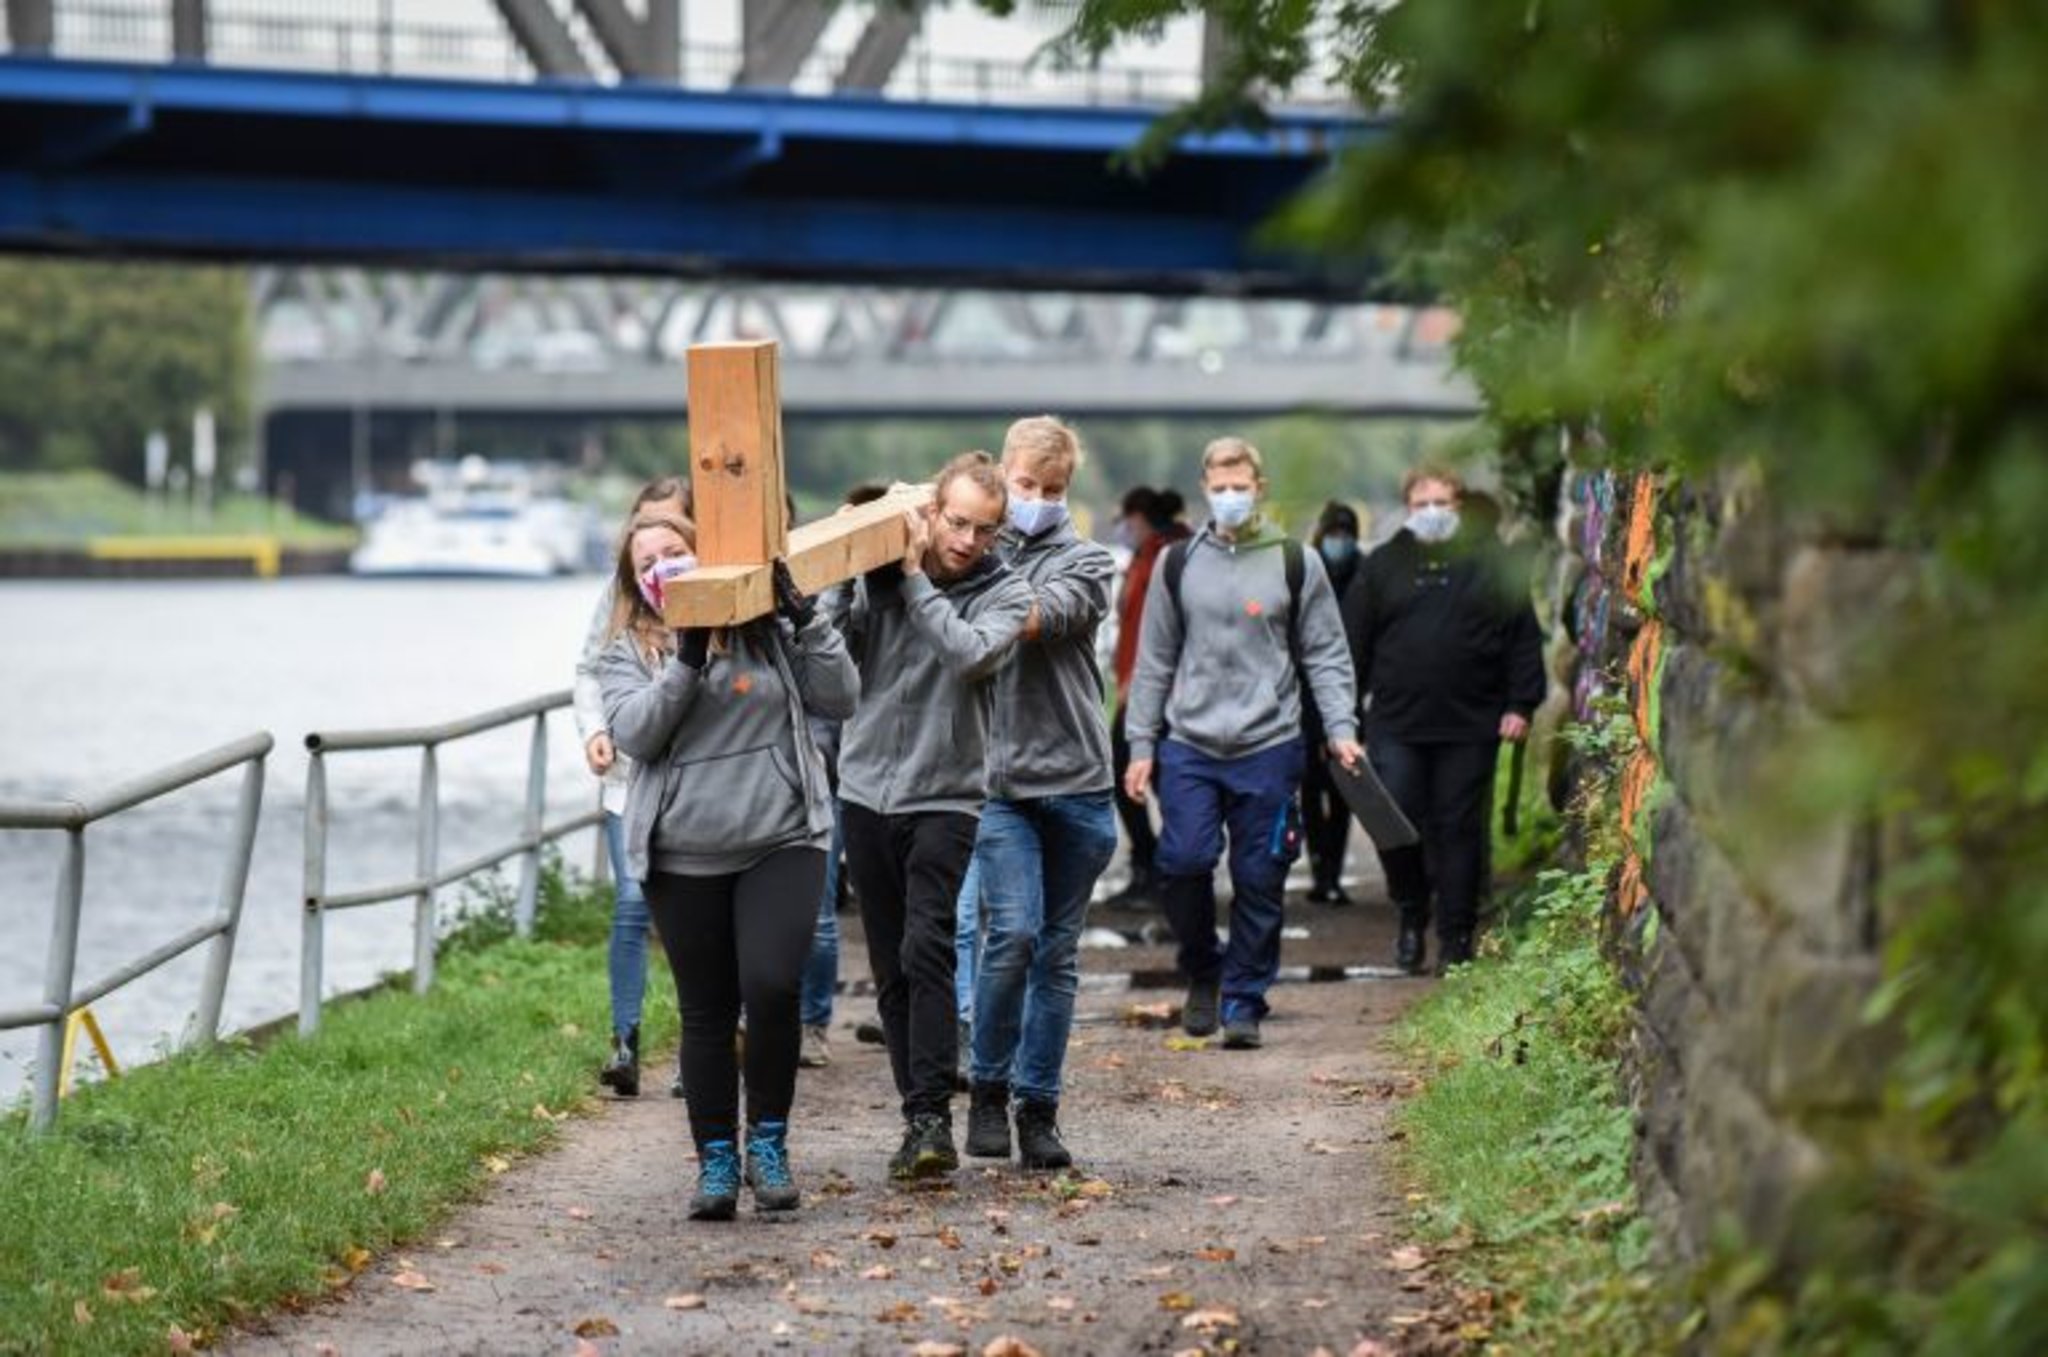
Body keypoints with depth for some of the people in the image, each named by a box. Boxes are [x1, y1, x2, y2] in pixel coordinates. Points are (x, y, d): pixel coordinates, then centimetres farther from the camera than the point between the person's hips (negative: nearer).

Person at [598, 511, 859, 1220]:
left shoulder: (768, 629, 5)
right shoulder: (629, 654, 6)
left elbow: (839, 699, 0)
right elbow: (633, 731, -10)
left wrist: (806, 619, -9)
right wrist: (686, 660, -18)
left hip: (781, 842, -1)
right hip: (684, 857, 1)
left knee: (771, 987, -16)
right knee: (707, 1013, 7)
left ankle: (767, 1141, 3)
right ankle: (717, 1162, 18)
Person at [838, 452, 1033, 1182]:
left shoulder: (1005, 592, -4)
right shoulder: (876, 572, 4)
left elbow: (969, 655, -22)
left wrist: (915, 577, -17)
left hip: (945, 799, -4)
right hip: (865, 791, 4)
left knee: (926, 949, -20)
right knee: (890, 971, 8)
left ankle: (932, 1117, -21)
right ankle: (920, 1117, 17)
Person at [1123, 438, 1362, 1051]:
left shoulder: (1296, 564, 6)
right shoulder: (1177, 564, 9)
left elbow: (1326, 656, 7)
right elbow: (1154, 662, 12)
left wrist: (1340, 730, -5)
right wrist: (1141, 746, 7)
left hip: (1268, 747, -1)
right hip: (1189, 746, 1)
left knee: (1259, 879, 1)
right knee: (1183, 861, -11)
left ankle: (1244, 1001, 12)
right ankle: (1203, 972, 13)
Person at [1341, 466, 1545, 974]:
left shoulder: (1492, 565, 7)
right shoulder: (1382, 566, 10)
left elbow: (1524, 640, 7)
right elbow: (1354, 642, 10)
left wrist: (1521, 704, -2)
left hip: (1469, 725, -1)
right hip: (1396, 723, 1)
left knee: (1458, 830, 2)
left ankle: (1456, 938, 10)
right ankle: (1412, 916, 15)